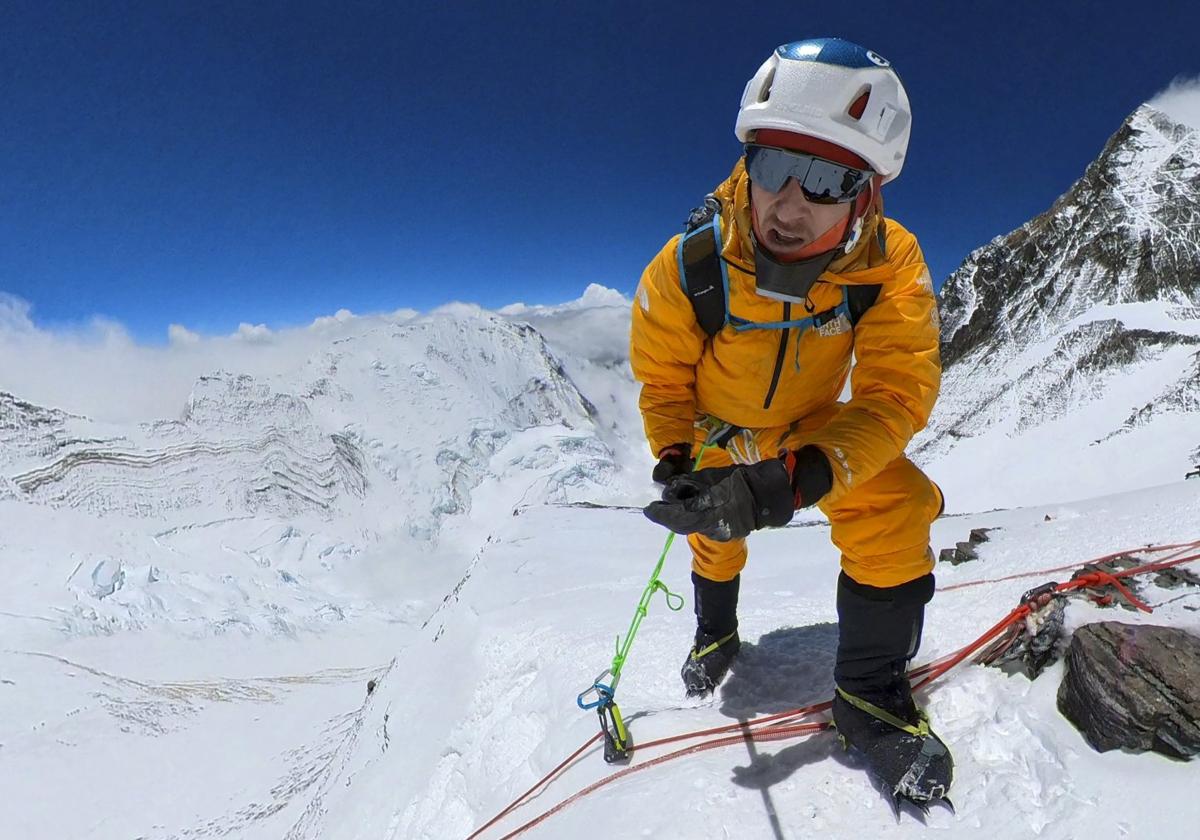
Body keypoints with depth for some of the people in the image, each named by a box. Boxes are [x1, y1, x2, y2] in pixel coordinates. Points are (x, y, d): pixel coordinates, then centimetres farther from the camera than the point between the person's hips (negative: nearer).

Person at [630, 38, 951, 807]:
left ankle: (869, 691, -1)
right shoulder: (688, 268, -32)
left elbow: (896, 393, -34)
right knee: (713, 537, 17)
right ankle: (717, 632, 52)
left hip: (817, 425, 0)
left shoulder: (890, 264, -31)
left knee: (896, 508, -22)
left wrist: (796, 479, -49)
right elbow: (663, 379, -14)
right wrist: (676, 463, -29)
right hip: (717, 430, 1)